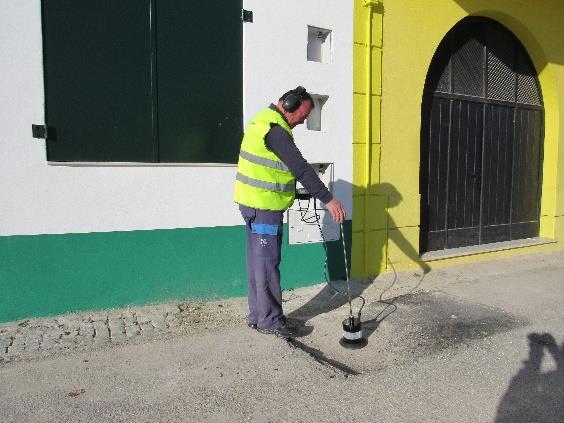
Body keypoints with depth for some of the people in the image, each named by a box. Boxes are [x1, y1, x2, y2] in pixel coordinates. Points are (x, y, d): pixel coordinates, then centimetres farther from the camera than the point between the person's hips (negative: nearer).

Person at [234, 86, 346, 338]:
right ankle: (270, 321, 10)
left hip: (254, 203, 10)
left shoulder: (265, 120, 16)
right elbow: (301, 168, -23)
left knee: (258, 261, 15)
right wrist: (327, 199, -22)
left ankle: (257, 315, 25)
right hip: (264, 206, -10)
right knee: (268, 263, -2)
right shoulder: (275, 129, -17)